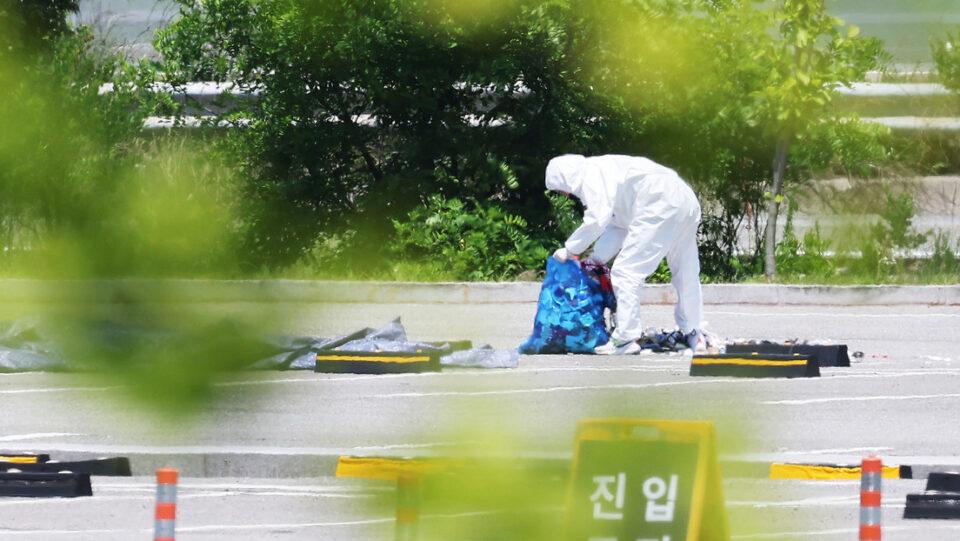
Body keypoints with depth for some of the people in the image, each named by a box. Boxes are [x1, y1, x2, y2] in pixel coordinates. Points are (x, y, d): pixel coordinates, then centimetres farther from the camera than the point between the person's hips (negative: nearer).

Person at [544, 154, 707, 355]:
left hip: (660, 207, -10)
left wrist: (569, 249, -6)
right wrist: (596, 258, 20)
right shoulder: (603, 172, 25)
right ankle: (694, 335, 35)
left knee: (626, 271, -5)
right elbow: (617, 225, 25)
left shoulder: (591, 175, -6)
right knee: (685, 272, 22)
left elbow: (597, 220, -16)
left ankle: (626, 338, -6)